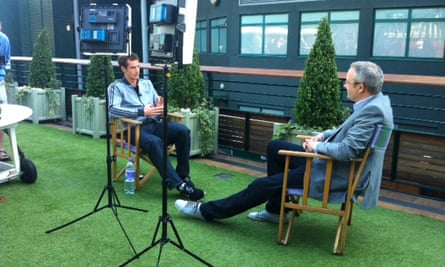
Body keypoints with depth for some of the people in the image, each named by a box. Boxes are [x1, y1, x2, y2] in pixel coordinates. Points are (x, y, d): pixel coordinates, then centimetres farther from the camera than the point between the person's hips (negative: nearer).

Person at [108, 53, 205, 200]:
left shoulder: (147, 83, 22)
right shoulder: (116, 87, 5)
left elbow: (159, 103, 17)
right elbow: (113, 110, -12)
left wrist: (161, 107, -11)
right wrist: (141, 112, -22)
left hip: (155, 124, 5)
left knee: (182, 130, -23)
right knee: (154, 142, -38)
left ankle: (183, 176, -15)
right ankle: (179, 184, -38)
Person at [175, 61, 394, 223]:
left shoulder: (373, 110, -25)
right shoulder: (375, 101, 6)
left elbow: (347, 150, -31)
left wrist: (317, 146, -15)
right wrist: (323, 135, 3)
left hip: (333, 174, -10)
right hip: (331, 161, 10)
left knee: (263, 184, -6)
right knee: (275, 147, 14)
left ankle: (207, 211, 9)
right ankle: (275, 209, 22)